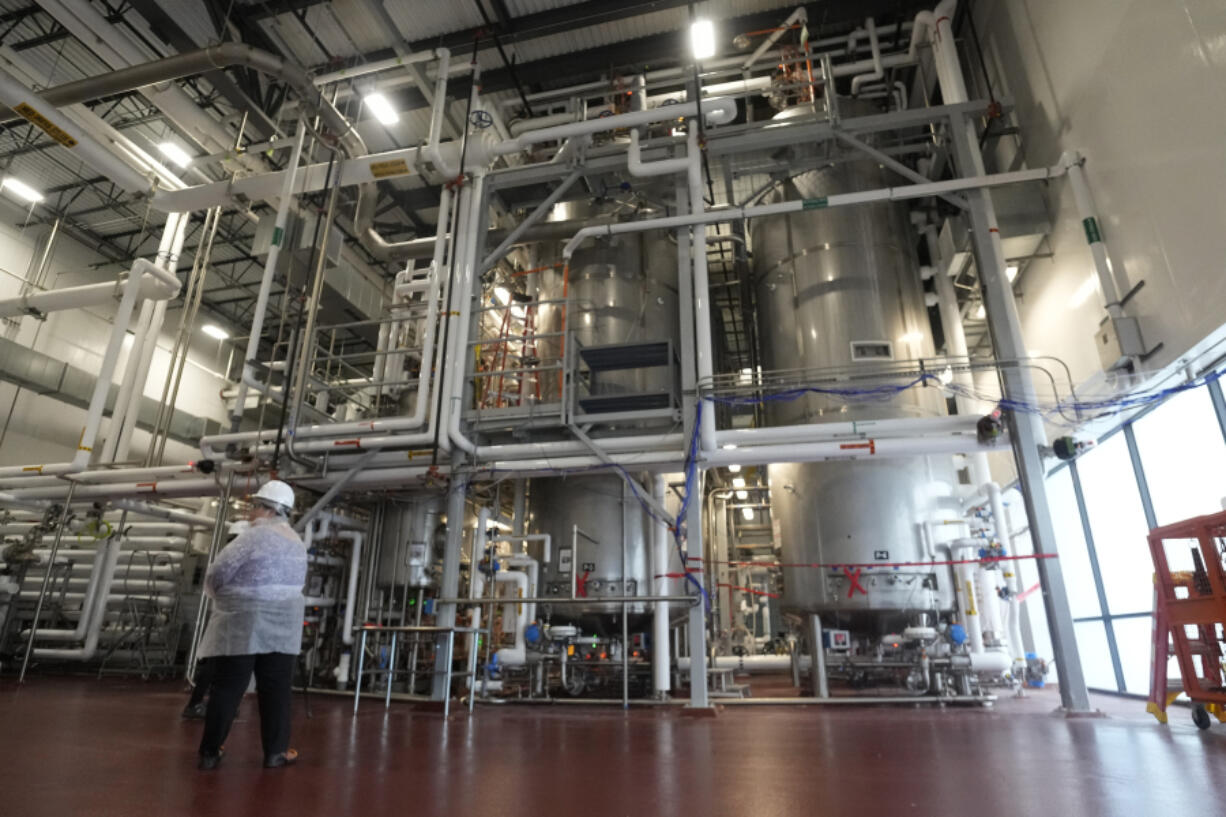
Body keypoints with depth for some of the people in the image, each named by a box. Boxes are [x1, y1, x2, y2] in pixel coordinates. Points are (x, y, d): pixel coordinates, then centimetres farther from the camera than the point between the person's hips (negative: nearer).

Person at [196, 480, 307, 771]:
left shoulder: (254, 536, -12)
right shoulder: (297, 542, 11)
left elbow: (217, 573, -12)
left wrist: (221, 595, 9)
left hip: (241, 624, -5)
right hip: (281, 626, 5)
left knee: (226, 688, 6)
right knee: (275, 689, 9)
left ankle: (210, 752, 15)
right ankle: (275, 751, 14)